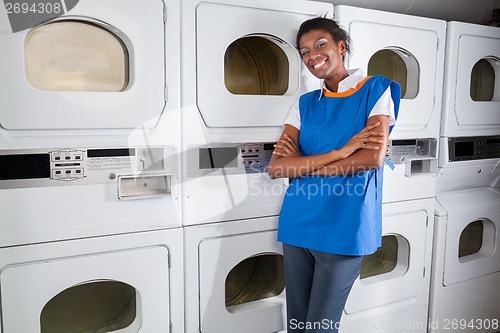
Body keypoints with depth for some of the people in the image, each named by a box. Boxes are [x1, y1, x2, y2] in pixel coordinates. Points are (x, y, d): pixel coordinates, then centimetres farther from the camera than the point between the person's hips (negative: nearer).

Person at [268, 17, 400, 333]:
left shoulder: (376, 89, 0)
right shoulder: (305, 103, 9)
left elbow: (374, 156, -16)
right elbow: (276, 167, -4)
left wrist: (301, 163, -9)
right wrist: (341, 151, -14)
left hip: (344, 227, -4)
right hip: (298, 223, 5)